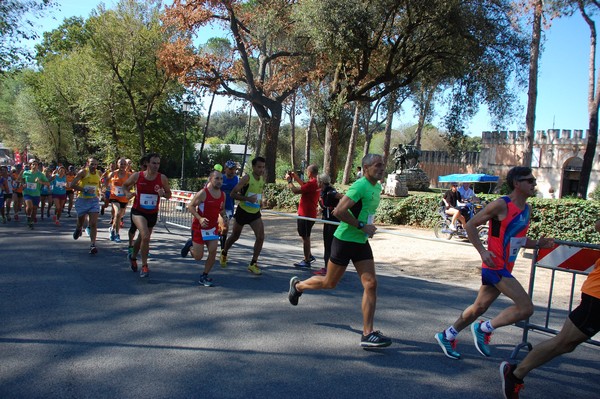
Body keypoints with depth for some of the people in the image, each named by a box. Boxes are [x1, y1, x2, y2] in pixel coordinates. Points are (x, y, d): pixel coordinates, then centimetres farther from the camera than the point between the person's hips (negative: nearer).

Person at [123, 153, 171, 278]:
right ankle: (144, 266, -9)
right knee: (145, 236, -25)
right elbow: (125, 185, 8)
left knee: (142, 238, 19)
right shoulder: (137, 176, -10)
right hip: (138, 212, -3)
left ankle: (133, 258, 50)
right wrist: (127, 193, -12)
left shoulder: (162, 178, -8)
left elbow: (169, 194, 2)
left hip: (153, 214, 3)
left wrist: (163, 194, -20)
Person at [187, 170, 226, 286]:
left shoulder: (223, 195, 2)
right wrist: (200, 218, -26)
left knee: (213, 252, -7)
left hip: (213, 227, 5)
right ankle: (190, 246, 36)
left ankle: (204, 277, 9)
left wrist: (223, 216, -6)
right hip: (199, 227, -5)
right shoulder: (203, 193, -17)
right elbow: (190, 206, -13)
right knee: (198, 257, 1)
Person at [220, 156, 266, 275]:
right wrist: (247, 198, -31)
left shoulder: (263, 178, 1)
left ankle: (253, 264, -2)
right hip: (243, 211, -4)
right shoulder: (247, 178, -17)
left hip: (255, 213, 4)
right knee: (235, 236, 14)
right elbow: (233, 194, -20)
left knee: (260, 237, -13)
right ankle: (224, 253, 44)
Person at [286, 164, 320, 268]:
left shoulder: (311, 183, -22)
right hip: (308, 214, 10)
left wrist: (289, 181, -7)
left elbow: (296, 191, -22)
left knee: (305, 237, -1)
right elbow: (304, 186, 27)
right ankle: (309, 256, 30)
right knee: (305, 236, 21)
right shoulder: (315, 183, 9)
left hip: (306, 215, -10)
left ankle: (306, 261, 6)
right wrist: (296, 177, 21)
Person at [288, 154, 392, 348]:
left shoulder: (377, 188, 9)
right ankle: (297, 285, 37)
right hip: (344, 240, -7)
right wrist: (362, 226, -22)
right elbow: (339, 211, -27)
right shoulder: (360, 186, -19)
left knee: (371, 284, -4)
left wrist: (368, 228, 13)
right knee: (329, 283, 8)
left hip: (361, 242, 8)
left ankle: (368, 334, 1)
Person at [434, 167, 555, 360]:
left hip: (505, 268, 9)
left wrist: (537, 243, 2)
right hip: (495, 266, -9)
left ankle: (447, 336, 30)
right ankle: (484, 329, 3)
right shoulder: (501, 205, -14)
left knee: (479, 308, 17)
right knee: (526, 308, -12)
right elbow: (471, 225, -10)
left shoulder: (527, 209, 12)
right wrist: (482, 251, -20)